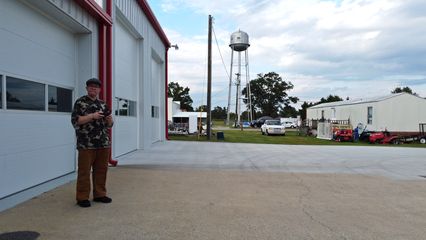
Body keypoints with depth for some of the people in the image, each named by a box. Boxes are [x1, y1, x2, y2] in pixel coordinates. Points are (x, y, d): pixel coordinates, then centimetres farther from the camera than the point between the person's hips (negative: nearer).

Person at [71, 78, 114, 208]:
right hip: (86, 144, -5)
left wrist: (109, 119, -5)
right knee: (84, 172, 0)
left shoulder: (103, 104, 16)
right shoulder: (80, 102, 1)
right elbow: (75, 121, -8)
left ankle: (99, 194, 21)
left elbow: (109, 125, 18)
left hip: (104, 144, 5)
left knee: (101, 170, 10)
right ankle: (82, 197, 9)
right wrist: (92, 116, -17)